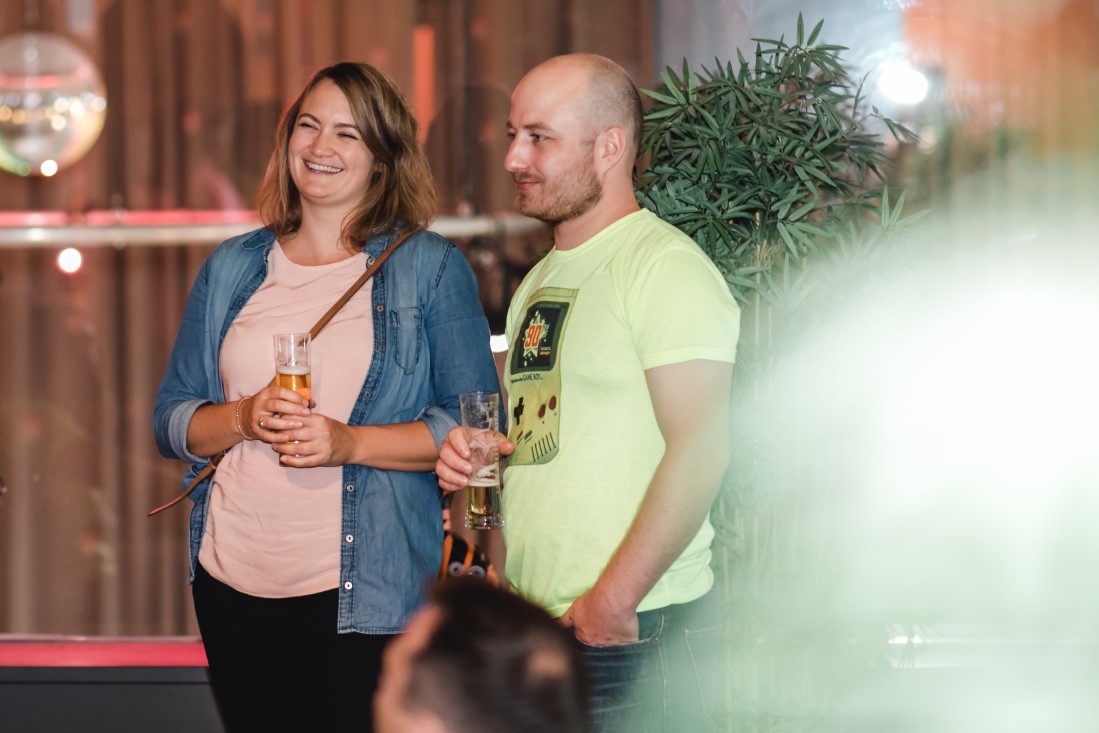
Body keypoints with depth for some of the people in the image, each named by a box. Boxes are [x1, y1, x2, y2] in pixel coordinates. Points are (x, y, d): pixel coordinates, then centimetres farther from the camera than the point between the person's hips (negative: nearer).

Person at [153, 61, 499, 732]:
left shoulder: (430, 267, 2)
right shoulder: (231, 269, 12)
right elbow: (171, 419, 13)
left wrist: (350, 443, -16)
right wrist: (242, 420, -8)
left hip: (364, 592, -4)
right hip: (234, 578, 4)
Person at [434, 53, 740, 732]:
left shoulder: (665, 264, -11)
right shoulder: (540, 281, 19)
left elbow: (700, 448, -19)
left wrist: (612, 601, -21)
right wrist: (471, 456, 6)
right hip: (532, 636, 8)